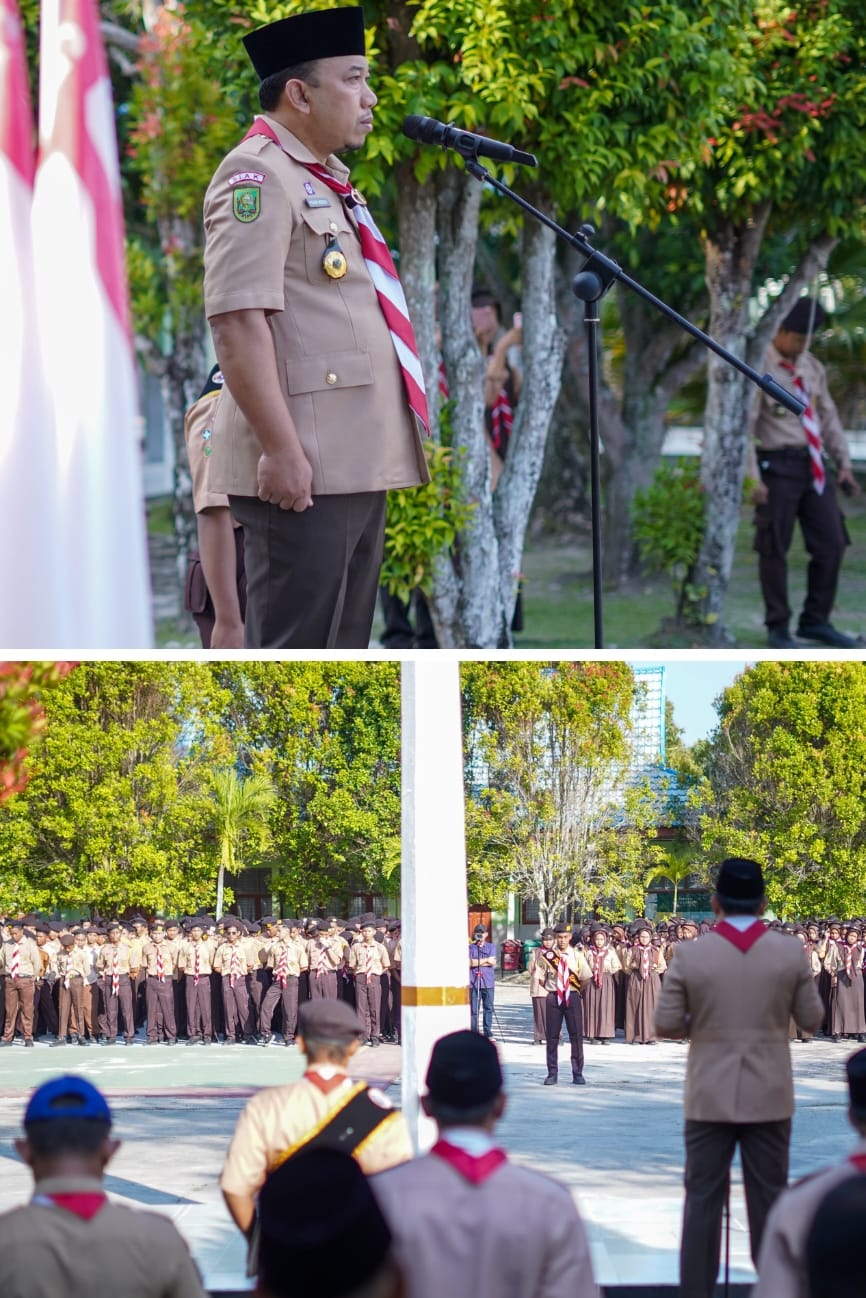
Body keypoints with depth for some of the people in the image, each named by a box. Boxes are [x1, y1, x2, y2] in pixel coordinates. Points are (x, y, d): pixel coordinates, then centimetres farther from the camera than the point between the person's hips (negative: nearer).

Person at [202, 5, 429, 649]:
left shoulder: (326, 183, 22)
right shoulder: (257, 175, -9)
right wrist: (280, 449, -23)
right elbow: (238, 323, -18)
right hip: (301, 472, -10)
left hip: (357, 465, 10)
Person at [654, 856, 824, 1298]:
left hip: (709, 1096, -1)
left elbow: (666, 1024, -5)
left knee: (702, 1199, 5)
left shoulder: (690, 955, -9)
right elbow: (812, 1020, 2)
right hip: (769, 1096, 1)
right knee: (770, 1200, 8)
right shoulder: (790, 952, -6)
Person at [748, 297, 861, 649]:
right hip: (778, 466, -6)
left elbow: (829, 418, 16)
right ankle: (778, 629, 10)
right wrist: (753, 479, -17)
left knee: (831, 545, 6)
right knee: (775, 550, 0)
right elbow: (743, 428, -11)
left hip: (814, 466, 6)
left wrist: (844, 464, 8)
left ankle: (816, 621, 18)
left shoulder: (812, 368, 11)